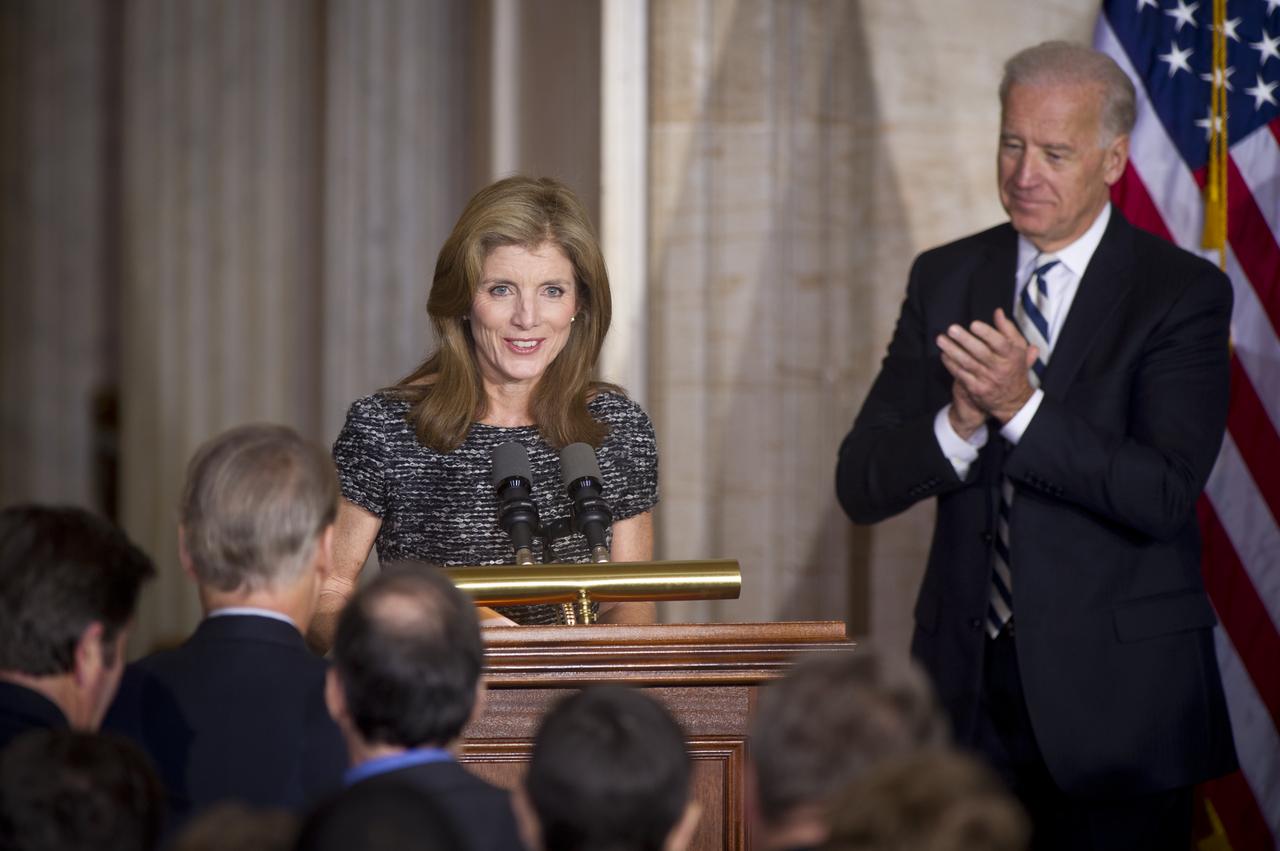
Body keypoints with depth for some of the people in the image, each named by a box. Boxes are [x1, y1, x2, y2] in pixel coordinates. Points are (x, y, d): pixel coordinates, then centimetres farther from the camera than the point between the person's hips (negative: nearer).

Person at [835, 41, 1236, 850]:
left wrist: (1023, 408, -24)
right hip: (969, 684, 3)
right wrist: (960, 423, -18)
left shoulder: (1183, 292, -5)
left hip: (1116, 695, -3)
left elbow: (1163, 497, -16)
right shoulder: (945, 279, 7)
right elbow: (862, 486, 1)